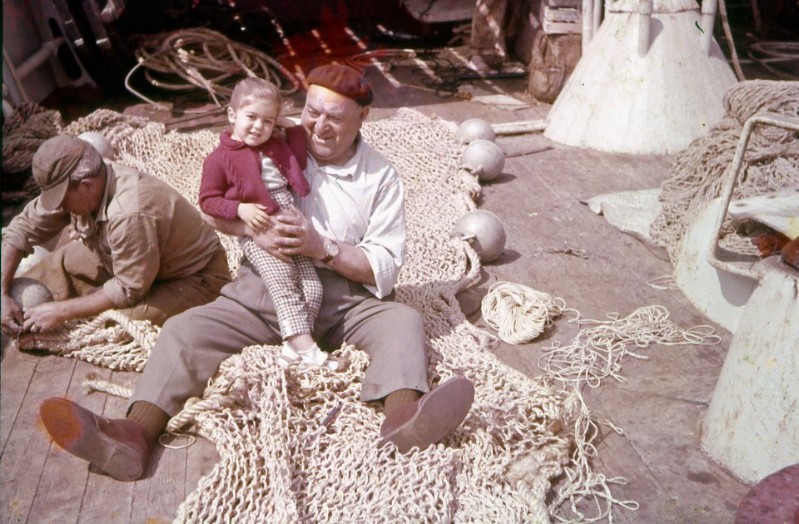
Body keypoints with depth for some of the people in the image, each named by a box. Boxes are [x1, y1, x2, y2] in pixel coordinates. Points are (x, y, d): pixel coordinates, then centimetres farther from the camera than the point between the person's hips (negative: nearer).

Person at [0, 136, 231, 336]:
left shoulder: (129, 213, -36)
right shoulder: (77, 186, -11)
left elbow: (129, 290, -27)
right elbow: (22, 227, -1)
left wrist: (62, 311, -19)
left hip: (198, 276, -8)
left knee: (134, 317, -30)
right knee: (65, 258, 0)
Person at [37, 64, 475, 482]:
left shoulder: (381, 178, 4)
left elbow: (385, 269, -2)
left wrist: (323, 247, -16)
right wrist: (255, 230, -13)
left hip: (345, 299, -1)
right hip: (263, 291, 2)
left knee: (404, 322, -28)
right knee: (185, 330, -19)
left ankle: (403, 421, -54)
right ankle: (135, 435, -37)